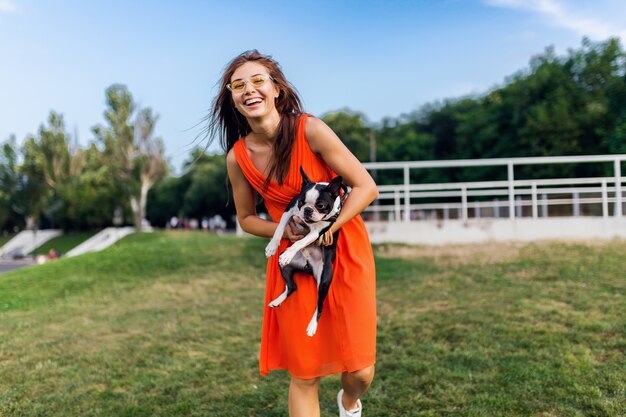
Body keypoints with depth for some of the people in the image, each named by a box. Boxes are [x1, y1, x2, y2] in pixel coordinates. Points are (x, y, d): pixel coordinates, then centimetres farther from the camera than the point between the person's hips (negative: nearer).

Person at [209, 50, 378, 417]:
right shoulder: (237, 157, -7)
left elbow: (366, 187, -13)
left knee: (360, 370, 3)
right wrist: (283, 230, -12)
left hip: (344, 252, -2)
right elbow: (247, 218, 7)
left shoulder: (310, 130, -17)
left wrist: (325, 229, -23)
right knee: (303, 376, 4)